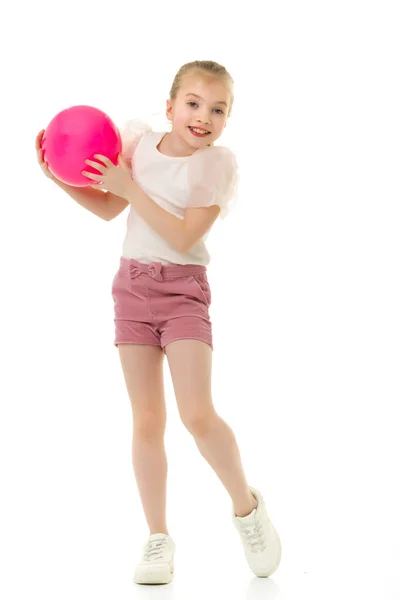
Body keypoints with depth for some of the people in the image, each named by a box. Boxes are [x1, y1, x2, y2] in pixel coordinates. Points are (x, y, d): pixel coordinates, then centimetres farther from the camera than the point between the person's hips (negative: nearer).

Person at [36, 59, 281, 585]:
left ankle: (246, 504, 10)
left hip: (183, 288, -3)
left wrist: (131, 187, -21)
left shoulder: (218, 163, -8)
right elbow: (108, 208, 15)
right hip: (133, 284, 4)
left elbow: (184, 237, -18)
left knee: (197, 414, -17)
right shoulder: (140, 139, 4)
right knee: (147, 420, 4)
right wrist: (60, 176, 3)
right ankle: (158, 538, 14)